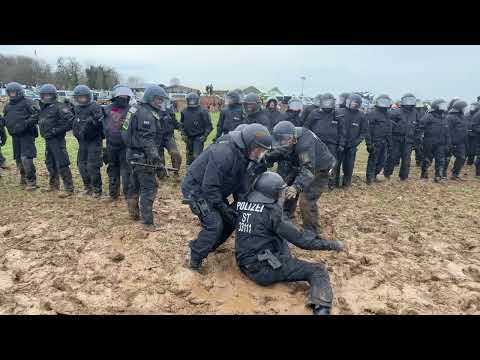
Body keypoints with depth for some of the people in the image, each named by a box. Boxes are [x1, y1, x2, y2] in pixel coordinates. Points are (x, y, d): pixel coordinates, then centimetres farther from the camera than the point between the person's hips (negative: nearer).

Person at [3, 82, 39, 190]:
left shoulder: (27, 102, -4)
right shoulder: (7, 106, 18)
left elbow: (37, 113, -13)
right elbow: (5, 119, 28)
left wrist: (27, 123, -21)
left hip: (27, 134, -8)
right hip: (15, 136, 8)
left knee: (26, 158, -14)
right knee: (18, 158, 14)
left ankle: (31, 181, -8)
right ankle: (23, 177, 29)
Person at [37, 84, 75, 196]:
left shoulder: (59, 107, -12)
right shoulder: (43, 108, 15)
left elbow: (70, 121, -20)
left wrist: (57, 130, -19)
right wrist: (45, 132, 10)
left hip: (57, 140, -9)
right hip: (48, 140, 9)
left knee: (62, 165, -8)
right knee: (50, 164, 19)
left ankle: (69, 189, -3)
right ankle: (54, 185, 34)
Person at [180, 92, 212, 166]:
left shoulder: (202, 112, -8)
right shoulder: (184, 112, 5)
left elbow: (208, 125, -5)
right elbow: (182, 124, 18)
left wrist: (205, 135, -11)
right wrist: (183, 134, 7)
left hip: (199, 138, -5)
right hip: (189, 138, 5)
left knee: (197, 156, -13)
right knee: (189, 155, 14)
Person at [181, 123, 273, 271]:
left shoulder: (244, 155, -3)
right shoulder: (224, 153, -34)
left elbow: (242, 186, 3)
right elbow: (209, 186, -31)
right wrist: (223, 207, -24)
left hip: (214, 190, 9)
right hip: (196, 189, -9)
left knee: (231, 219, 8)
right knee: (214, 224, -19)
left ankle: (210, 247, 30)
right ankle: (195, 261, -2)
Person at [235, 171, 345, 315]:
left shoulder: (244, 204, 4)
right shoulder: (271, 211, -16)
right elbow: (301, 241, -15)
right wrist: (333, 244, -4)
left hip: (246, 265, 8)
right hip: (264, 268, -8)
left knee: (281, 236, 28)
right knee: (318, 271, -7)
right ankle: (321, 309, -28)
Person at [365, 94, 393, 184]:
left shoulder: (387, 115, 17)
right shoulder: (372, 114, -8)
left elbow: (389, 131, 21)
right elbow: (368, 130, -13)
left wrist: (390, 144, 19)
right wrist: (369, 144, -18)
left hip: (384, 143, 7)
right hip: (375, 143, -7)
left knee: (381, 162, 10)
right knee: (372, 161, -1)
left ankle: (374, 176, 26)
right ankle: (369, 178, 9)